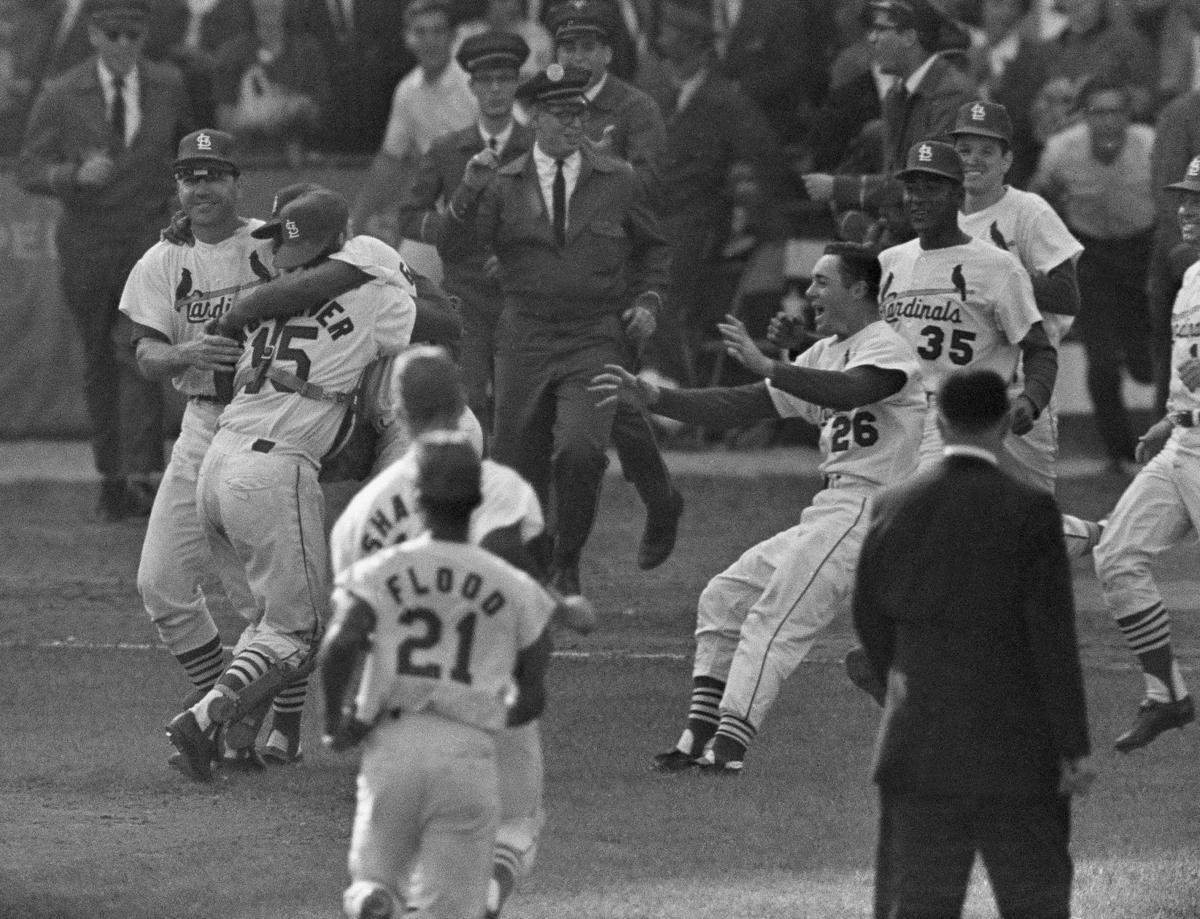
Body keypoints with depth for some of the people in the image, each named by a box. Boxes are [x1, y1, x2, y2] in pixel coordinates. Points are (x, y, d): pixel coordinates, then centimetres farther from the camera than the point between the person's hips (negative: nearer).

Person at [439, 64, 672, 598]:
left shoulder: (617, 182, 7)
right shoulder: (503, 187, 4)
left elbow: (652, 248, 21)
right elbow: (449, 248, -6)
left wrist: (647, 299, 5)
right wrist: (469, 192, -19)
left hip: (597, 342, -1)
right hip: (524, 346, 1)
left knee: (580, 450, -22)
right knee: (518, 464, 5)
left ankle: (567, 569, -4)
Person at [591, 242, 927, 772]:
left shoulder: (885, 348, -7)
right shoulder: (822, 355, 21)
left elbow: (848, 391, -30)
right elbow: (741, 407, 17)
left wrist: (767, 366, -39)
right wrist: (651, 398, 9)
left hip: (865, 507, -10)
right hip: (827, 515, 10)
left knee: (774, 621, -19)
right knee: (723, 598, 10)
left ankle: (728, 746, -23)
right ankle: (701, 736, 6)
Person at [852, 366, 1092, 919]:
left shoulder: (893, 507, 1)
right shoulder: (1030, 512, -12)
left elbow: (869, 613, 13)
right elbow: (1054, 637, -12)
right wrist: (1074, 749, -6)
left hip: (919, 745, 3)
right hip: (1013, 747, -3)